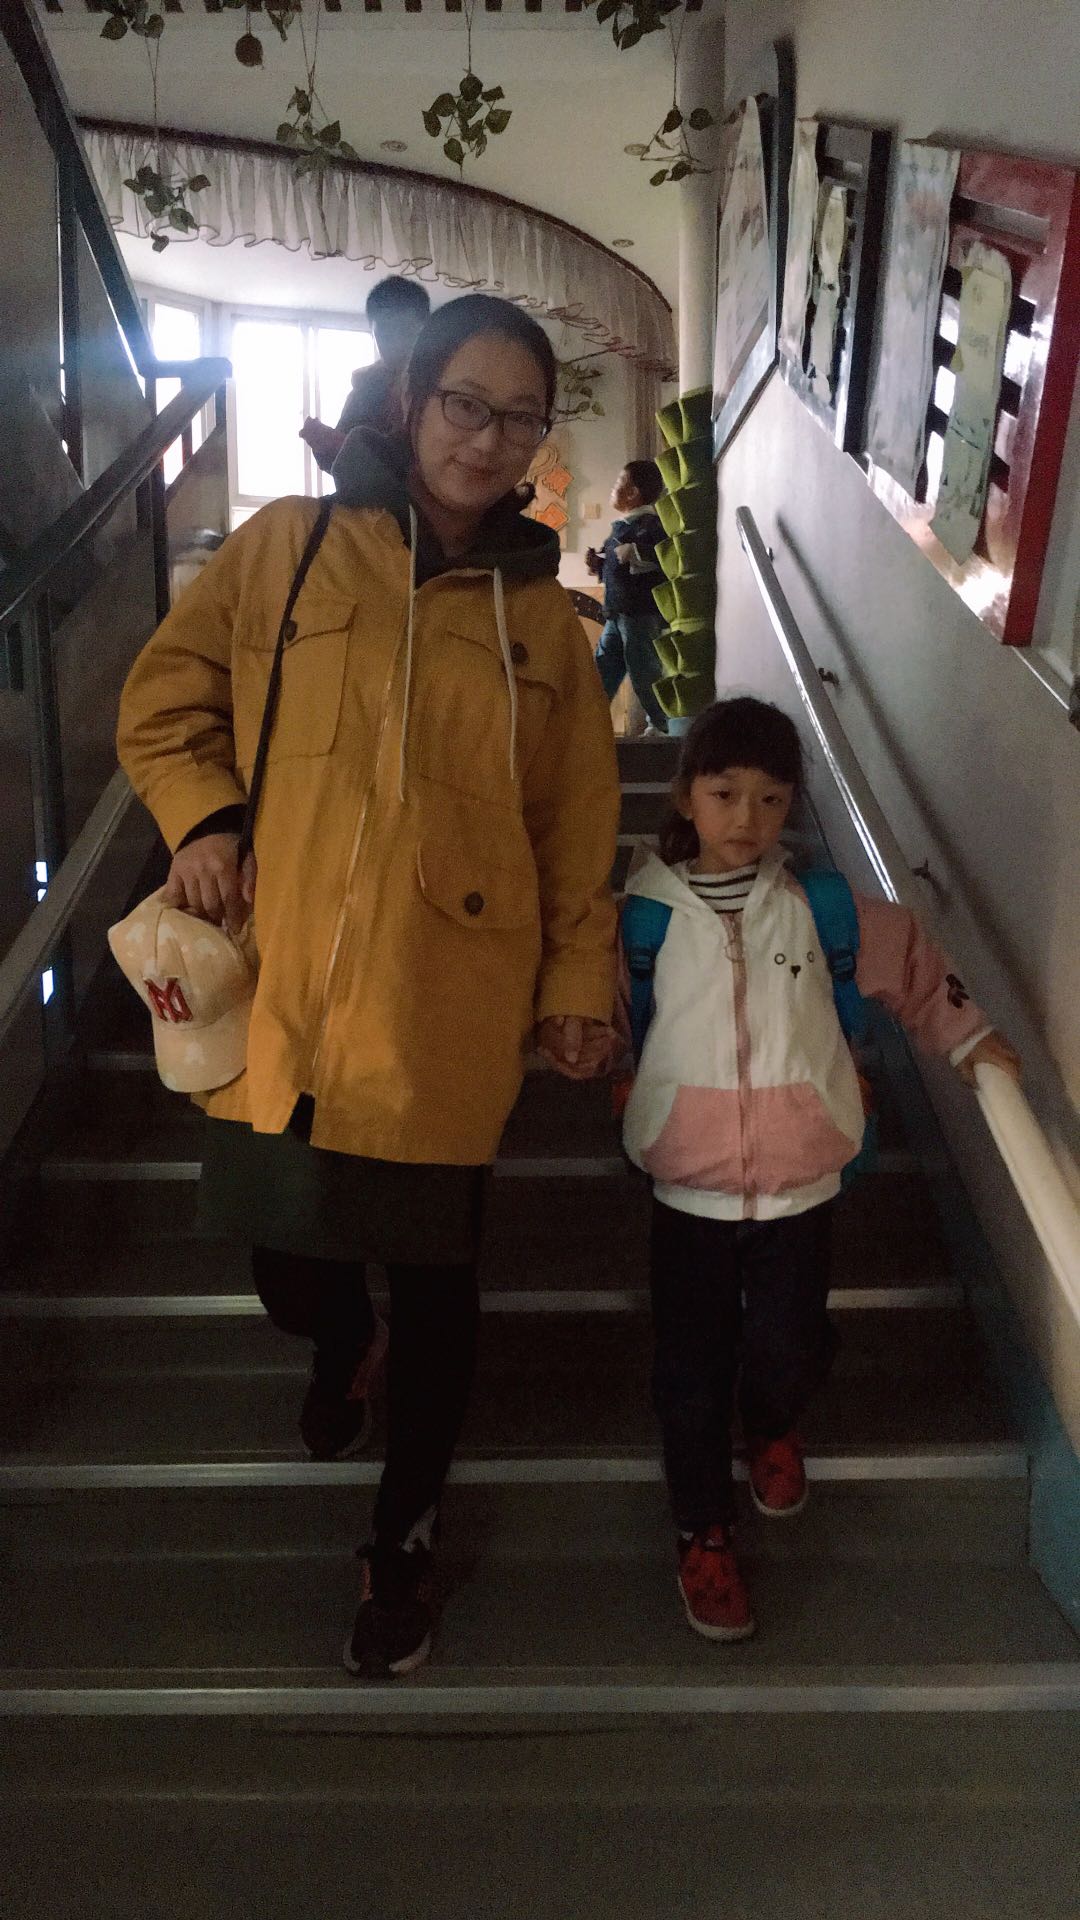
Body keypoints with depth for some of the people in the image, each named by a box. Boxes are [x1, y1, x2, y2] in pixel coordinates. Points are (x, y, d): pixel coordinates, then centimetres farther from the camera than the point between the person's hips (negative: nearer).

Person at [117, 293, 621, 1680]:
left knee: (431, 1270, 9)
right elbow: (164, 697, 9)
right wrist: (202, 817, -7)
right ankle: (341, 1349, 51)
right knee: (291, 1254, 10)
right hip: (280, 989, 0)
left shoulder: (540, 614, 7)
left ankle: (405, 1533, 35)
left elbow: (576, 821, 9)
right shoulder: (285, 548, 3)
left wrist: (578, 979, 6)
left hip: (447, 1014, 0)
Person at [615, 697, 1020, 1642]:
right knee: (694, 1368, 7)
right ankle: (705, 1535, 28)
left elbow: (910, 960, 14)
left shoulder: (821, 908, -3)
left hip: (799, 1184, 1)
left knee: (789, 1347, 9)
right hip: (690, 1187, -1)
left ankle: (773, 1429, 46)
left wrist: (965, 1034, 20)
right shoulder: (646, 913, -6)